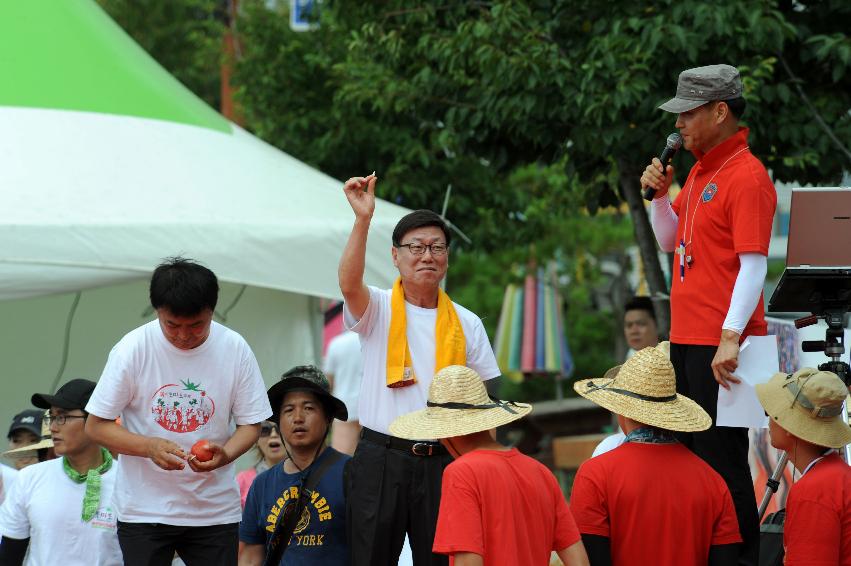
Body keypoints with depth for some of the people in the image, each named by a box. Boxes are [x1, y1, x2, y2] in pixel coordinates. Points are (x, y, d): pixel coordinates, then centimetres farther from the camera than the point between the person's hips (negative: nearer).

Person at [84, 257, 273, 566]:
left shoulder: (235, 349, -5)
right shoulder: (132, 348, -9)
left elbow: (250, 423, 3)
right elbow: (96, 425, -5)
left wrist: (224, 455, -20)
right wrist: (150, 447, -22)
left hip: (215, 509, 1)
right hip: (144, 508, -1)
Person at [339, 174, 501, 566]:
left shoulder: (466, 325, 10)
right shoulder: (379, 309, 2)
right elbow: (349, 284, -21)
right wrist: (363, 220, -32)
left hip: (443, 461, 2)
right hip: (381, 458, -2)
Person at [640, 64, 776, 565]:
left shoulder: (747, 176, -13)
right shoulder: (701, 171, 15)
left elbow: (754, 265, -19)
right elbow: (670, 241, 25)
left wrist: (730, 337, -26)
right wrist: (660, 194, 7)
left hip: (721, 348, -9)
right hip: (687, 339, 9)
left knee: (721, 459, -7)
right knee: (689, 454, 14)